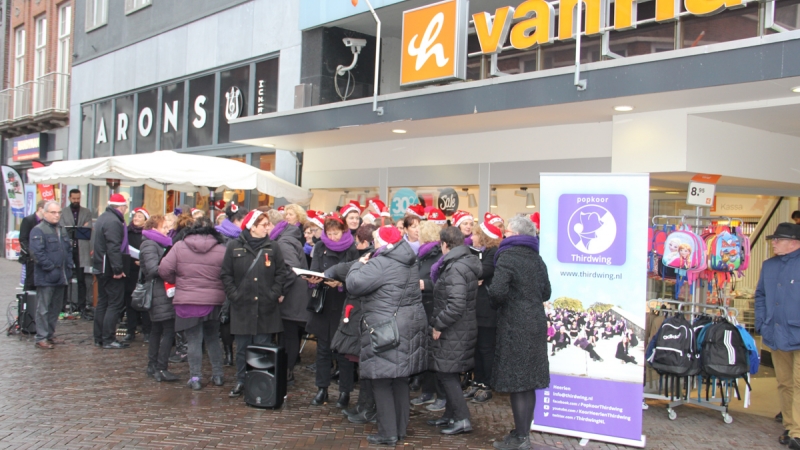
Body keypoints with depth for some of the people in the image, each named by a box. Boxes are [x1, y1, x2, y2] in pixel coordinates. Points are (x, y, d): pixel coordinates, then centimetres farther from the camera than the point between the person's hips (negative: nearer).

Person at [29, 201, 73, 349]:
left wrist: (69, 267, 9)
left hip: (61, 277, 8)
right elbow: (37, 253, -18)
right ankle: (41, 338, 1)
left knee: (56, 308, 14)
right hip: (46, 277, -8)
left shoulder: (62, 230, 17)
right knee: (43, 309, -3)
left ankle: (50, 334, 24)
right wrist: (51, 269, -19)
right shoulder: (38, 231, -10)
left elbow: (69, 249, 21)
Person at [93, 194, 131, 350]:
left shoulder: (102, 218, 15)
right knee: (115, 304, -4)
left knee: (102, 302, 15)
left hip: (101, 267, 11)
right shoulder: (114, 221, -19)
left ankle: (99, 338, 20)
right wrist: (118, 269, -27)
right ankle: (108, 340, -3)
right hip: (111, 270, -11)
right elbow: (114, 248, -27)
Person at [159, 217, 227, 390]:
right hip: (214, 301, 2)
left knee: (194, 340, 7)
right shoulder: (222, 250, -5)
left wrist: (175, 281, 12)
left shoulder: (179, 246, -3)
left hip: (187, 301, -1)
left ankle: (195, 378, 8)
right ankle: (217, 375, 22)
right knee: (213, 338, 19)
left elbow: (164, 269, -6)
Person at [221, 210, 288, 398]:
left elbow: (281, 273, 4)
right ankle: (241, 382, 20)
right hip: (242, 306, 0)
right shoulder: (234, 247, 1)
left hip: (266, 307, 0)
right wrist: (234, 295, -8)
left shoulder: (273, 248, 4)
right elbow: (226, 274, 2)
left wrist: (274, 294, -7)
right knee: (242, 348, 8)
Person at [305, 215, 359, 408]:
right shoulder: (320, 248, 7)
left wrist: (341, 283, -26)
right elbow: (314, 270, -2)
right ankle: (322, 389, 19)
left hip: (343, 307, -3)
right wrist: (314, 279, -24)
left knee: (343, 351, 1)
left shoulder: (351, 251, -4)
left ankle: (345, 392, 11)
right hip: (322, 305, 3)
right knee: (323, 348, 10)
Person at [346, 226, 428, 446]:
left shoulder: (382, 264, -17)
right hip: (410, 324, 9)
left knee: (382, 380, 0)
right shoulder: (410, 261, 12)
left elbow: (354, 284, -22)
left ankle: (388, 432, 4)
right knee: (401, 378, 16)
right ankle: (401, 428, 24)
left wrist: (359, 265, -1)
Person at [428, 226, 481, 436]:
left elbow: (456, 305, -27)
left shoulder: (455, 268, -20)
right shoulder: (467, 262, 11)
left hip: (454, 332, -10)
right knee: (450, 374, 17)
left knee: (446, 374, -2)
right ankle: (451, 415, 26)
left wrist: (438, 324, -18)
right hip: (463, 328, 10)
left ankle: (462, 419, 1)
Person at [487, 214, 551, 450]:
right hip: (536, 322, 8)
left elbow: (497, 290, -23)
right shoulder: (536, 258, 11)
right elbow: (546, 292, 14)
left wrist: (498, 304, -4)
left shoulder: (507, 256, -12)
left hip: (515, 325, -8)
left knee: (516, 383, -1)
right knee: (529, 382, 13)